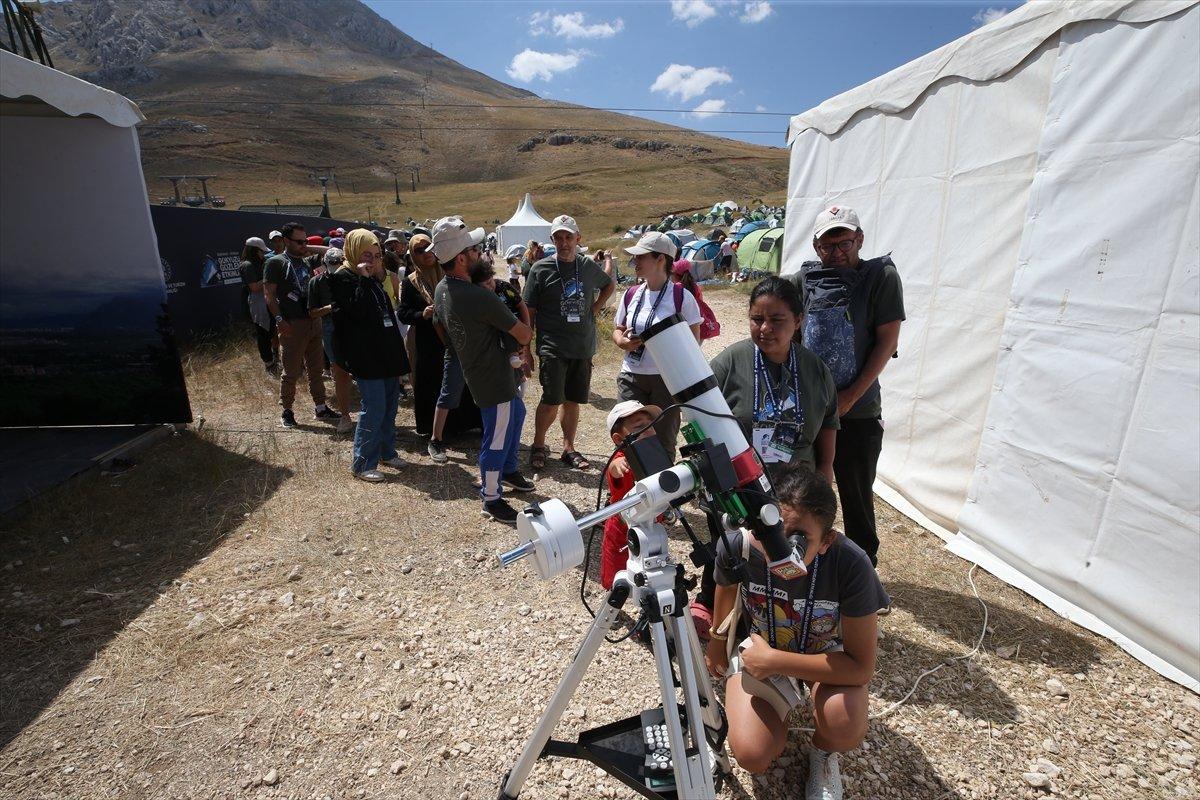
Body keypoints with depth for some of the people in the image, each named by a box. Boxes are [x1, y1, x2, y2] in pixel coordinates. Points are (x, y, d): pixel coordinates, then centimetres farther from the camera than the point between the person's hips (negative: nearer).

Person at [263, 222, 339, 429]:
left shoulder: (306, 263, 16)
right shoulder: (275, 262, -4)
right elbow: (269, 294, -9)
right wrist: (279, 320, -19)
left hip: (313, 323, 6)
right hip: (293, 326, -6)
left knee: (316, 370, 12)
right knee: (291, 372, 1)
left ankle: (320, 408, 20)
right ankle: (287, 411, 15)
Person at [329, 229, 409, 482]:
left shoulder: (374, 279, 17)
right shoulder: (343, 278, -7)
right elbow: (357, 310, -24)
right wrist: (363, 279, -22)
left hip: (387, 353, 9)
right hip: (366, 356, -9)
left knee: (390, 405, 15)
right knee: (374, 409, -9)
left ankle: (387, 452, 29)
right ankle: (362, 464, 2)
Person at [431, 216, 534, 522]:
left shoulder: (441, 290, 1)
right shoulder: (480, 297, -28)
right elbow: (524, 335, -20)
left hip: (474, 368, 10)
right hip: (493, 378, -10)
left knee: (516, 414, 27)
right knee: (497, 437, 3)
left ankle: (508, 470, 44)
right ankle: (491, 500, 20)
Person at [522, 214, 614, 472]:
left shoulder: (589, 266, 7)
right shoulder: (541, 269, -3)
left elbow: (609, 285, 28)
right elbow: (528, 312, -2)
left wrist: (595, 308, 11)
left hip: (584, 347, 4)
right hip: (553, 347, -4)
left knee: (572, 401, 11)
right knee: (552, 401, -8)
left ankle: (569, 448, 24)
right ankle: (538, 446, 14)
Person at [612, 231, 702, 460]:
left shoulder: (681, 296, -8)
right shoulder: (631, 294, 6)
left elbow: (693, 340, -4)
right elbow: (618, 329, 18)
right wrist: (621, 341, -7)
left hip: (667, 379, -3)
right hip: (631, 377, 4)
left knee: (663, 442, 7)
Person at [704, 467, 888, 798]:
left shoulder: (851, 565, -35)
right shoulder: (737, 546, -31)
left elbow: (862, 667, -25)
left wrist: (774, 662, -28)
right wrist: (717, 641, 13)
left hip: (828, 653, 0)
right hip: (759, 646, 1)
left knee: (845, 726, -30)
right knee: (753, 756, -16)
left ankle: (823, 751, 7)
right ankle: (780, 707, 18)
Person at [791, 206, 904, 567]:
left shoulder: (881, 276, -4)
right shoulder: (804, 278, 4)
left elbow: (887, 340, -7)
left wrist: (850, 397, -12)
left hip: (858, 412, -3)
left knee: (857, 496, 8)